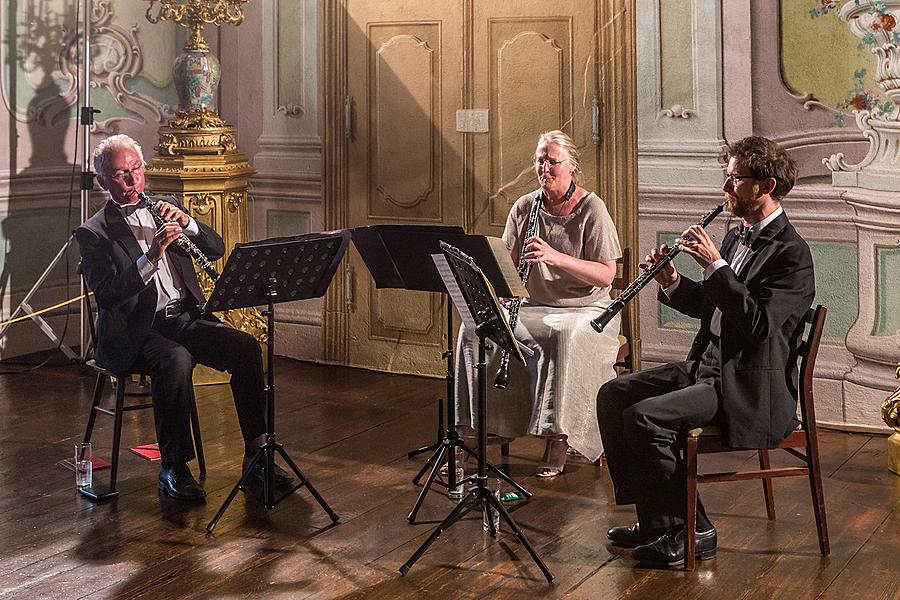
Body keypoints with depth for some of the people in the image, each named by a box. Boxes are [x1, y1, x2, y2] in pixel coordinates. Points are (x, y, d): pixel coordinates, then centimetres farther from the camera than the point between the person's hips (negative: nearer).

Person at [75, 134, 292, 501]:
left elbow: (216, 249, 11)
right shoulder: (93, 233, 0)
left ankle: (256, 453, -11)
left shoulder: (166, 207, 16)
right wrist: (151, 256, -24)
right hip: (137, 330, -5)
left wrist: (186, 223, -7)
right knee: (176, 360, -35)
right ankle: (173, 468, -22)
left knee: (246, 347, -20)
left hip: (187, 316, 5)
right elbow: (106, 294, -14)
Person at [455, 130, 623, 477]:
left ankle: (557, 438, -29)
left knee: (563, 337, -39)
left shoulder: (591, 209, -8)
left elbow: (606, 275, -15)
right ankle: (469, 431, -15)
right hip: (533, 306, 5)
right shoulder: (524, 208, 6)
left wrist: (556, 257, -28)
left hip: (583, 309, -4)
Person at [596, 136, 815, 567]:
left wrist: (715, 265, -25)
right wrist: (672, 283, 2)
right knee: (614, 394, 2)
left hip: (748, 389, -10)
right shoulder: (736, 237, 13)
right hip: (707, 367, 10)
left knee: (644, 416, -25)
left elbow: (758, 324, -27)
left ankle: (690, 531, -9)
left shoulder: (790, 253, -16)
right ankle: (653, 518, 6)